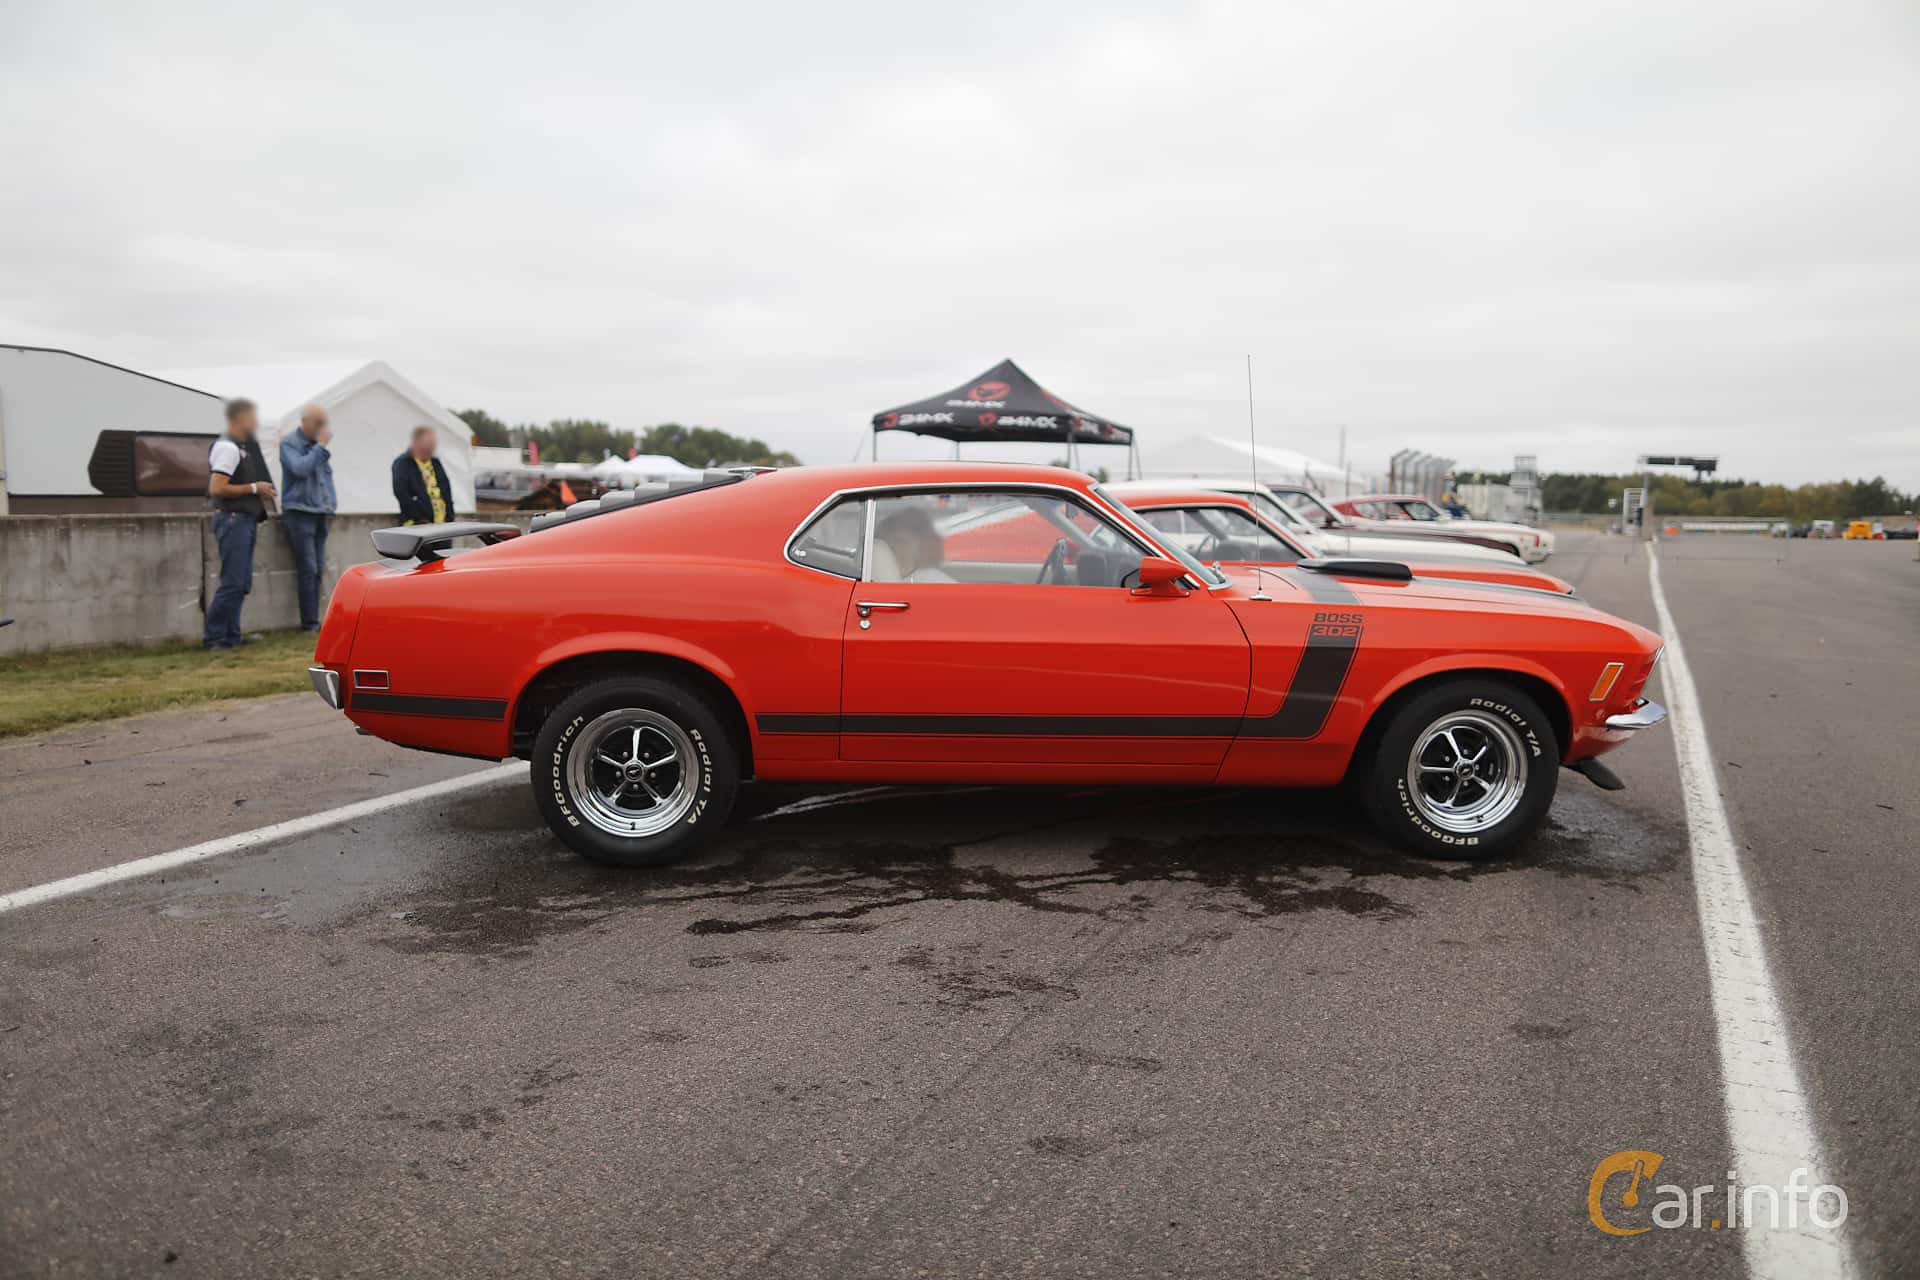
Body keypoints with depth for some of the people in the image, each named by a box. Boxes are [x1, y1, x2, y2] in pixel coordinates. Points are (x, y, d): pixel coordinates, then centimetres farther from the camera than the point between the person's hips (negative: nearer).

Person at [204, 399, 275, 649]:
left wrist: (262, 491, 13)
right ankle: (214, 638, -4)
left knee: (241, 584, 11)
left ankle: (231, 636, 17)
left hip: (245, 520, 10)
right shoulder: (227, 447, -13)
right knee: (232, 584, -9)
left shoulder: (245, 447, 17)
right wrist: (254, 488, -15)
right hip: (232, 519, -10)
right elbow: (217, 488, -20)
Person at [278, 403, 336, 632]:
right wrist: (320, 447, -16)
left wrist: (331, 504, 15)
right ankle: (310, 622, -7)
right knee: (308, 569, -10)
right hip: (299, 512, -7)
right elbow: (300, 468, -20)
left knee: (318, 569, 5)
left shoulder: (318, 444, 18)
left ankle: (313, 620, 10)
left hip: (319, 513, 7)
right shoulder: (289, 442, -4)